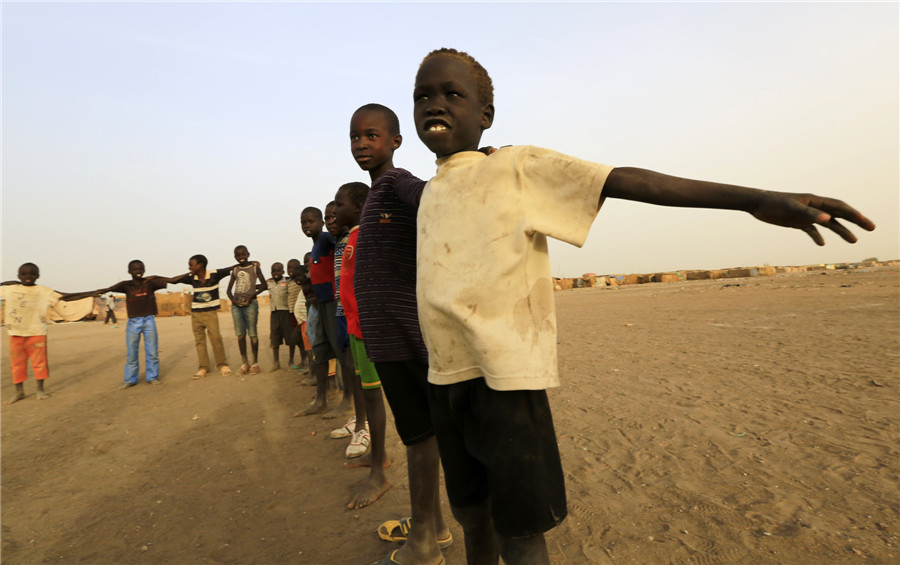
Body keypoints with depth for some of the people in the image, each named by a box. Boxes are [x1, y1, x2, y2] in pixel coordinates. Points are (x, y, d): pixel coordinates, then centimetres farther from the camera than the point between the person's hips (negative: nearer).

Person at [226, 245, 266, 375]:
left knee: (252, 333, -3)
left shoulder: (255, 266, 4)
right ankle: (244, 363, 13)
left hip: (250, 303, -4)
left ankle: (255, 363, 6)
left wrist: (252, 295, -12)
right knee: (240, 334, 5)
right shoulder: (235, 270, 13)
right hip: (236, 304, 4)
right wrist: (233, 300, -3)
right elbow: (229, 289, 15)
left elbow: (264, 284, 0)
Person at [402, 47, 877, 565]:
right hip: (446, 376, 7)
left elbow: (624, 180, -14)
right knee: (471, 513, 21)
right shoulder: (428, 195, 15)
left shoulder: (517, 168, -5)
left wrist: (758, 199, -21)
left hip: (506, 375, -6)